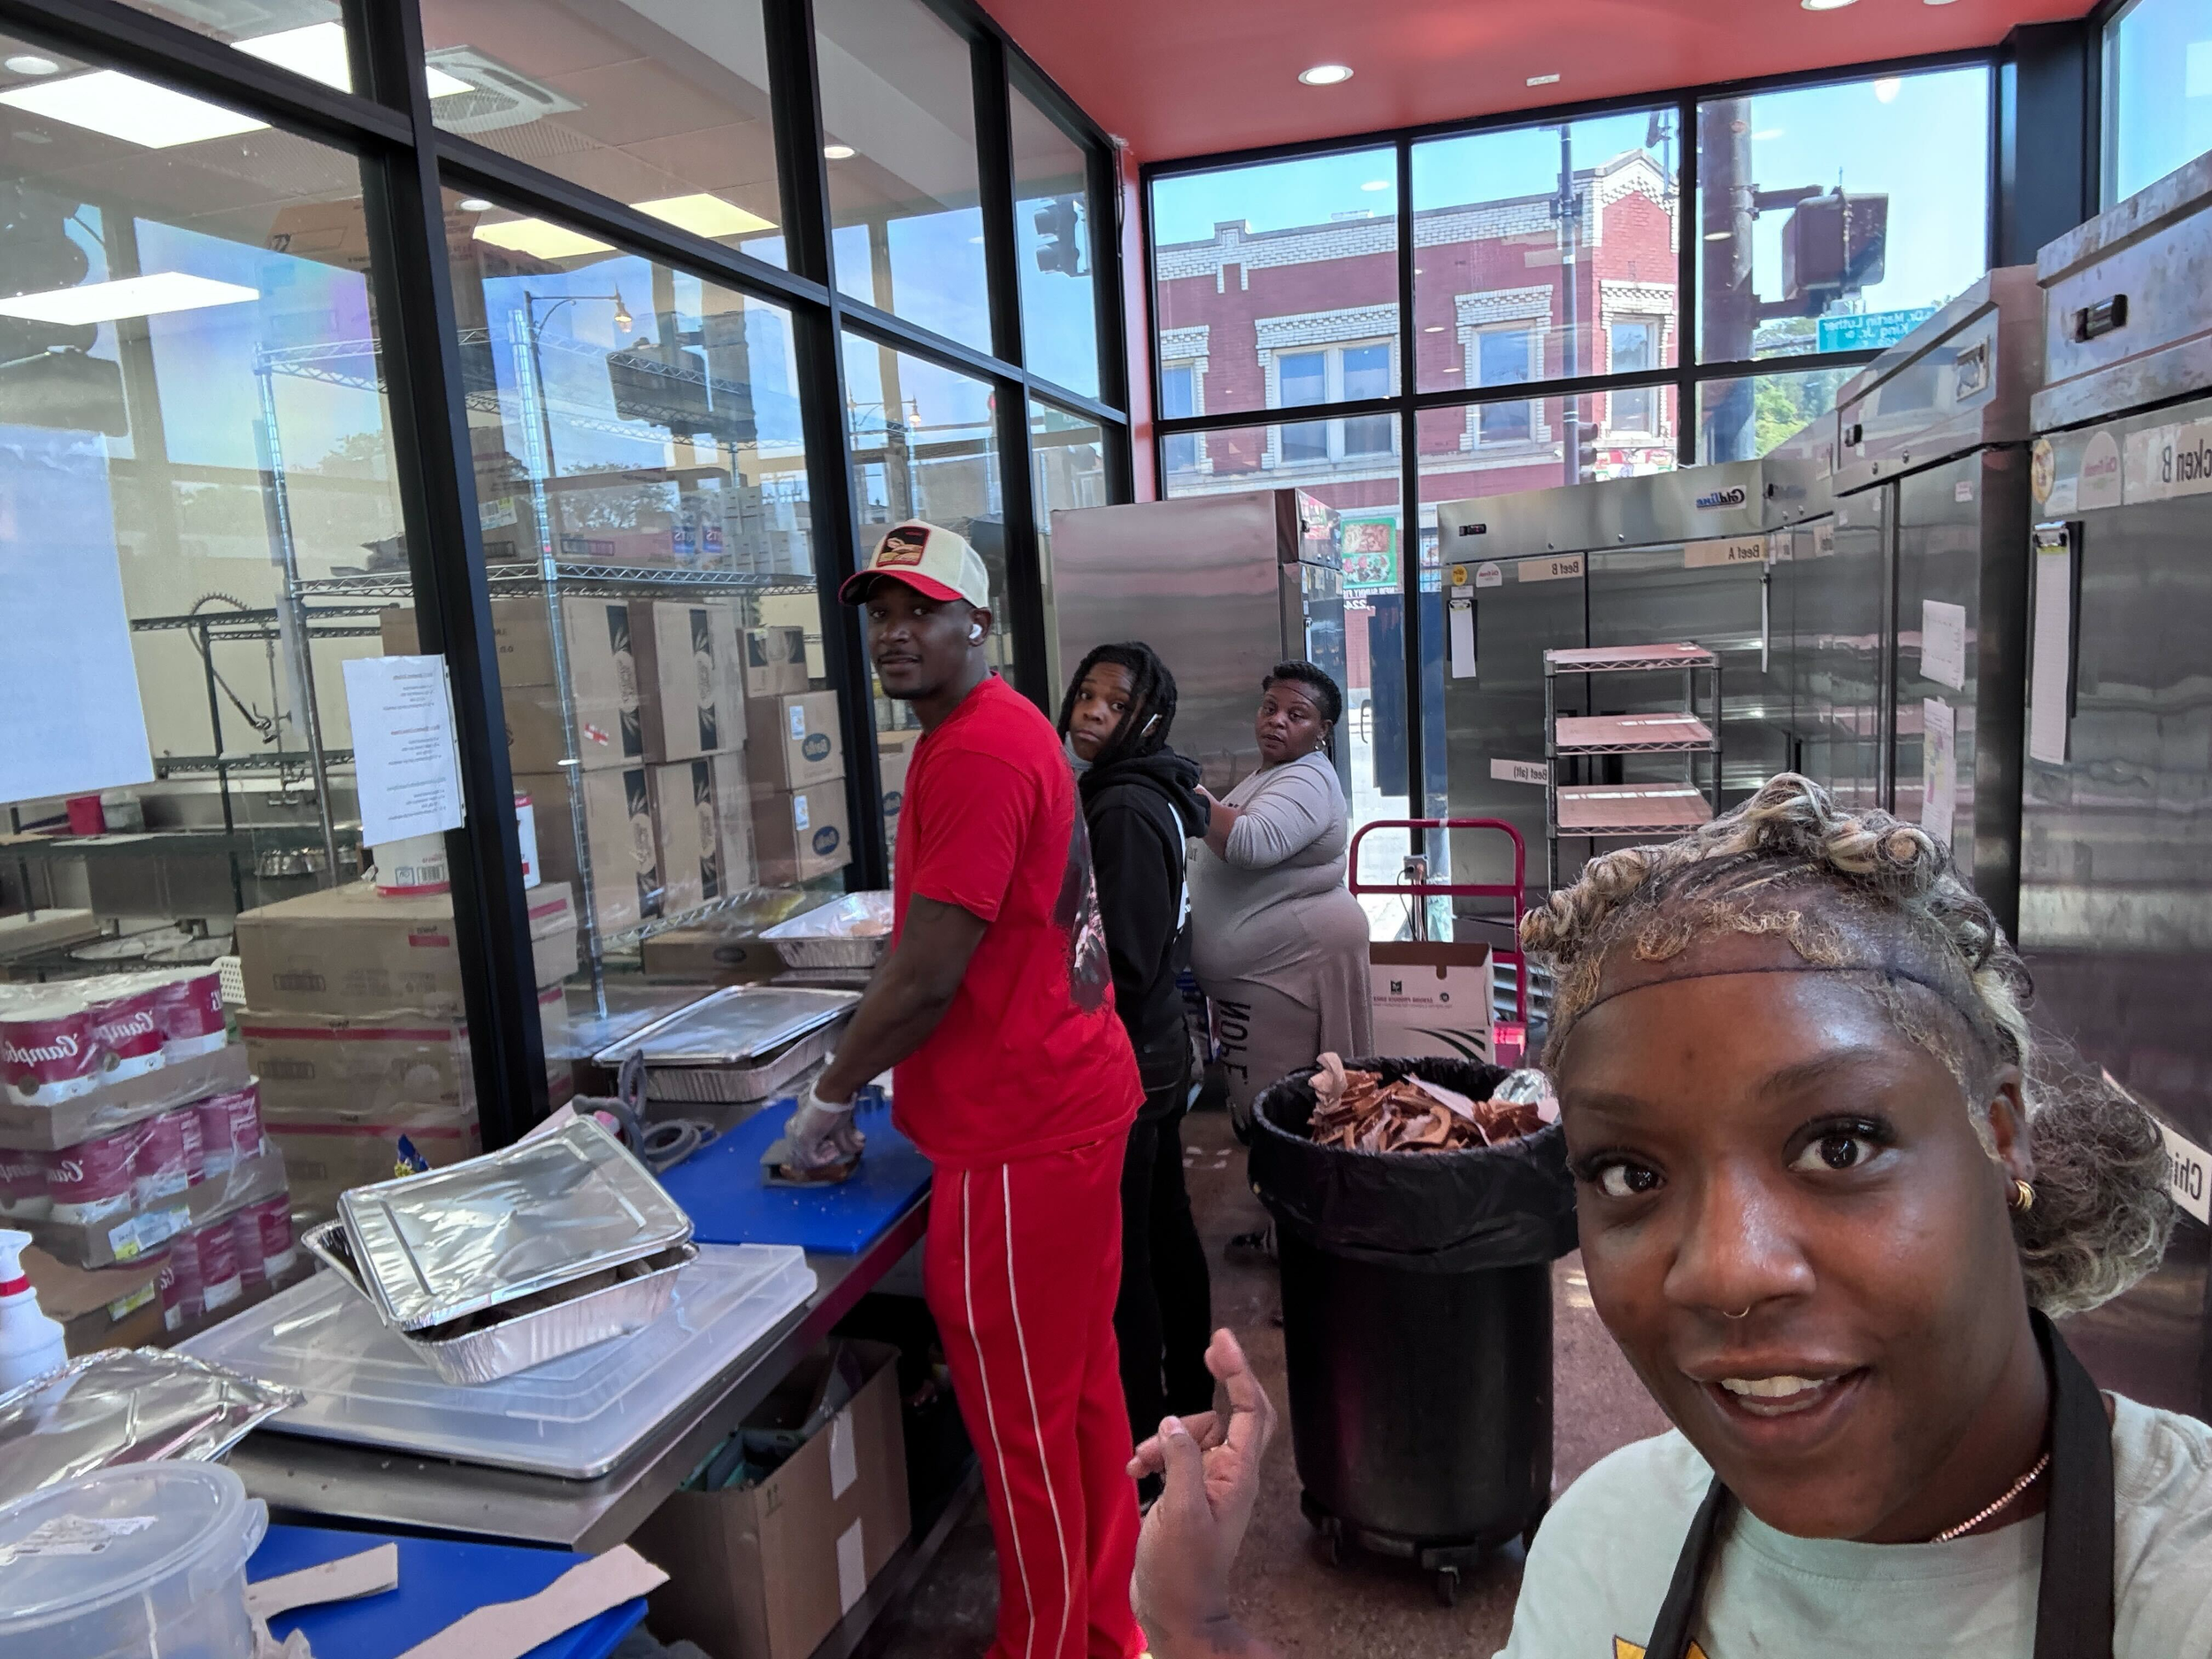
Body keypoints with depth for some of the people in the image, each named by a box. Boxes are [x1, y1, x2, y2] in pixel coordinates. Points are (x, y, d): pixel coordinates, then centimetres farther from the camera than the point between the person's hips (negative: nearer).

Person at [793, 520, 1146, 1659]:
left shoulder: (975, 755, -20)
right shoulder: (1005, 727, 12)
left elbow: (926, 975, -21)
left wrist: (830, 1098, -6)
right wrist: (863, 1082, 16)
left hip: (1019, 1136, -10)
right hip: (1070, 1098, 10)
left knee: (1023, 1416, 7)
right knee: (1079, 1384, 22)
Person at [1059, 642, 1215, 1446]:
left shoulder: (1123, 812, -20)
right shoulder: (1152, 796, 10)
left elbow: (1119, 965, -23)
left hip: (1119, 1067, -10)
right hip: (1157, 1053, 10)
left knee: (1118, 1259, 1)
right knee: (1166, 1231, 21)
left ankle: (1140, 1437, 14)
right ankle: (1189, 1401, 37)